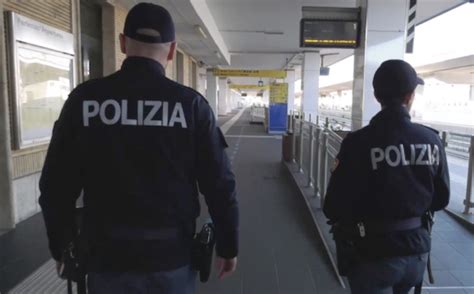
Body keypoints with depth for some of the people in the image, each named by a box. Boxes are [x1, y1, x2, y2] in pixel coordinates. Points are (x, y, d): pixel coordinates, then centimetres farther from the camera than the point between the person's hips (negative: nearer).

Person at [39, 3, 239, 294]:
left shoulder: (84, 99, -7)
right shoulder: (191, 103, -11)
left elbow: (56, 186, -2)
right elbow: (219, 184, -10)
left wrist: (61, 247, 13)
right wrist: (228, 246, 3)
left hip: (108, 257, 1)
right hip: (173, 257, 0)